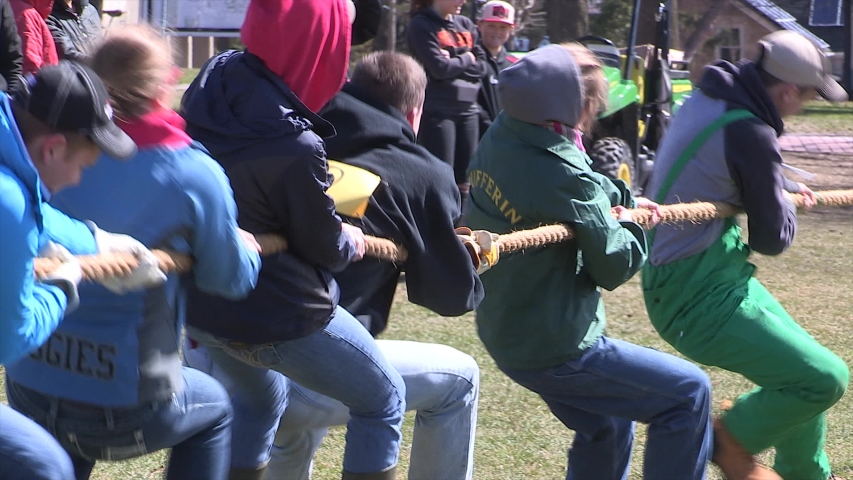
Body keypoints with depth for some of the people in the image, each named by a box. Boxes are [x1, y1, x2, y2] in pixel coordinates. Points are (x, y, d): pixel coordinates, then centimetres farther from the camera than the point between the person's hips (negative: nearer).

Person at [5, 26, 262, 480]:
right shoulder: (195, 175, -12)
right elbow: (232, 279, 1)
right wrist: (252, 249, 22)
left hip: (27, 392, 4)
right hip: (123, 412, -4)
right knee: (214, 408, 30)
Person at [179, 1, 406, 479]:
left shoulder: (215, 79, -9)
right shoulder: (296, 148, -30)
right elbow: (326, 247, -13)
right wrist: (351, 241, 11)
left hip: (199, 300, 8)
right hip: (278, 316, -8)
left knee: (262, 396, 34)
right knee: (384, 399, 14)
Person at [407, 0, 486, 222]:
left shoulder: (465, 24, 14)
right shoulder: (422, 25, -4)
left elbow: (481, 66, 8)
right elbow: (439, 68, -14)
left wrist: (454, 64, -6)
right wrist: (466, 59, 0)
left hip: (468, 111, 6)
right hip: (437, 111, -6)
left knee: (464, 181, 8)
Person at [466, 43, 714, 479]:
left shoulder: (499, 137, -2)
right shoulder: (561, 174, -28)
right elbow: (613, 266, -17)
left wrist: (621, 198, 4)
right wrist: (632, 227, 1)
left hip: (505, 333, 9)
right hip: (555, 349, -9)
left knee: (605, 424, 29)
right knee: (689, 391, 1)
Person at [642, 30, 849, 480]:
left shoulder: (706, 99, 2)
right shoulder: (751, 135, -24)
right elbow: (773, 239, -14)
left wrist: (776, 188, 13)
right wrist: (784, 200, 6)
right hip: (700, 299, -10)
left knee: (799, 364, 22)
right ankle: (730, 440, 6)